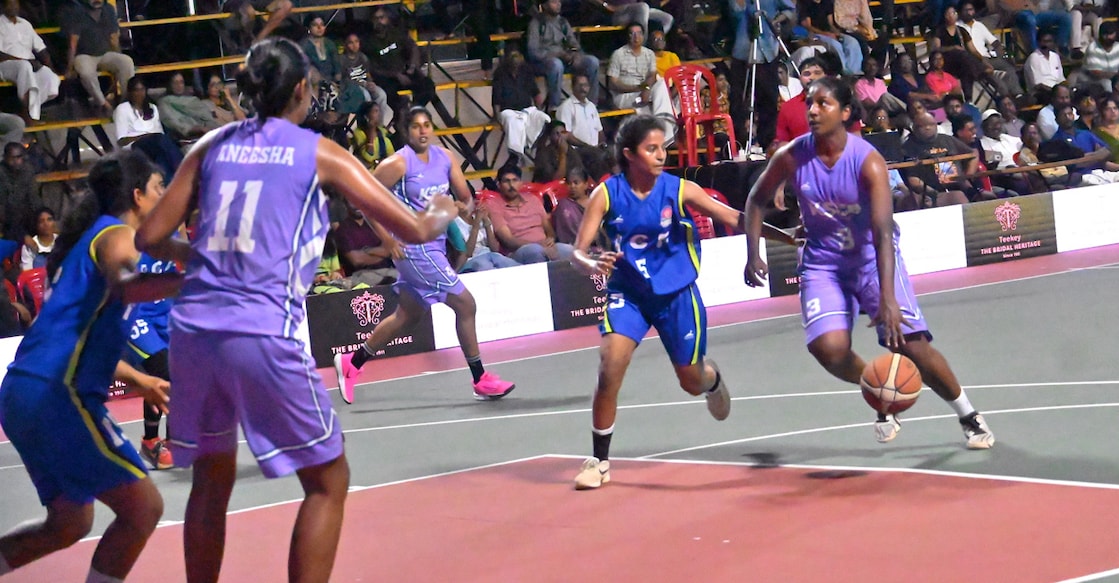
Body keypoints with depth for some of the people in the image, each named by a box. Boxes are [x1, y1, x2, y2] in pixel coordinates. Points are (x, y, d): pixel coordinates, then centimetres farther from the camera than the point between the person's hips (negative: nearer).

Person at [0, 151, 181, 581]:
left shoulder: (90, 237, 23)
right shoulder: (115, 234, -5)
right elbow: (124, 286, -30)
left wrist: (138, 381, 34)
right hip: (58, 395, -10)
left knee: (71, 522, 21)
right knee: (143, 507, -8)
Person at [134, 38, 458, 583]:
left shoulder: (211, 145, 14)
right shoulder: (319, 153, 5)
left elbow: (150, 237, 13)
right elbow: (413, 229, 6)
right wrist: (441, 214, 29)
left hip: (192, 329, 5)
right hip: (263, 334, -5)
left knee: (212, 478, 23)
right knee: (328, 482, 10)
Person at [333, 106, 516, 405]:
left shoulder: (443, 157, 6)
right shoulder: (398, 163, -13)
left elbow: (465, 196, 14)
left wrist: (466, 207, -8)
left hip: (435, 244, 8)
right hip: (413, 246, -8)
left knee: (407, 316, 17)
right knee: (466, 304, -9)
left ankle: (351, 363, 29)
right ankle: (481, 381, 1)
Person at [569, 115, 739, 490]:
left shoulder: (679, 190, -15)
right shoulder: (606, 194, -14)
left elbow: (735, 219, -17)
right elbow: (578, 251, -16)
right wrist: (591, 265, -39)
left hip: (676, 294, 0)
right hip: (627, 293, 0)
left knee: (692, 382, 12)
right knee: (609, 367, -21)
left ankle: (713, 379, 54)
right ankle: (599, 461, -5)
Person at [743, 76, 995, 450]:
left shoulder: (867, 161, -23)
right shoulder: (791, 157, -13)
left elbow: (883, 232, -31)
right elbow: (756, 201, 6)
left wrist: (887, 298, -41)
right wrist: (753, 255, -8)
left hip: (871, 256, -2)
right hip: (822, 261, 3)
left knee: (909, 342, -12)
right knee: (829, 349, -19)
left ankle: (969, 416, 10)